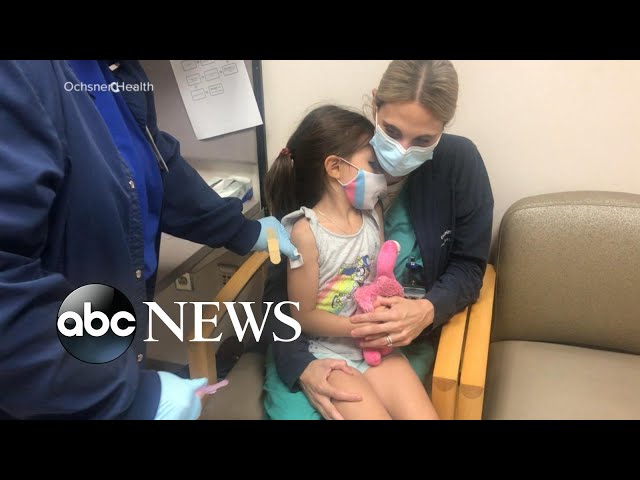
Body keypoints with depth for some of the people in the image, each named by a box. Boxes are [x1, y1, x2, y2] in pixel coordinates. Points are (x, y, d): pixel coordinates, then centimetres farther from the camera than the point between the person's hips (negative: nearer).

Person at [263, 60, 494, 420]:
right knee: (292, 410, -21)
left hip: (406, 336, 1)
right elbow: (283, 281, -13)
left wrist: (427, 311, -23)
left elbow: (468, 268, -2)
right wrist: (299, 363, -28)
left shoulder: (460, 163, -12)